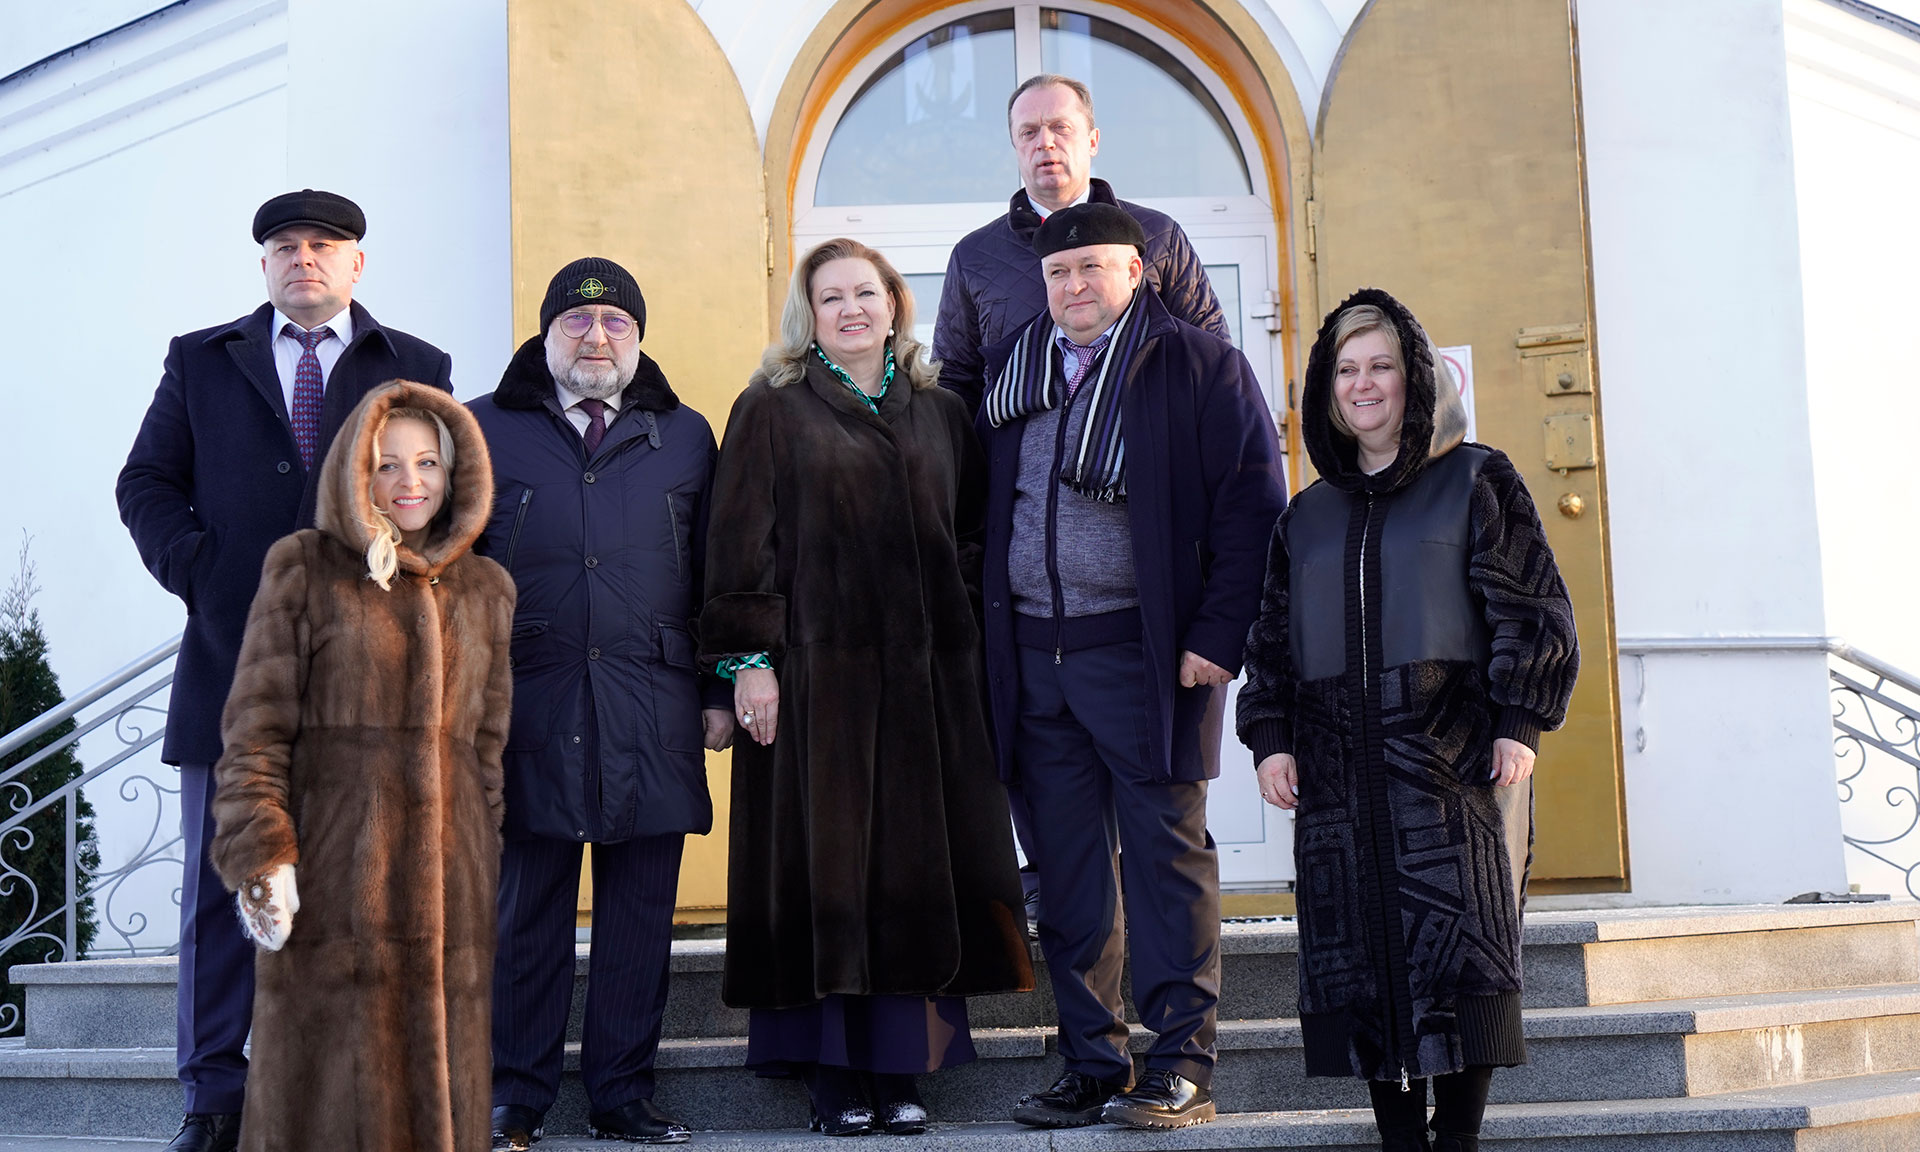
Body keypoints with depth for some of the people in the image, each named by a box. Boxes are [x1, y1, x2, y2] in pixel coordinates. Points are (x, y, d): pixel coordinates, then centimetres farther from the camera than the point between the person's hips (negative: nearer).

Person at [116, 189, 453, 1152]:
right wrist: (197, 574, -4)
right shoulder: (200, 360, 14)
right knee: (222, 889, 3)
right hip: (232, 661, 1)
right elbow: (146, 483, 11)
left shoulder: (418, 370, 12)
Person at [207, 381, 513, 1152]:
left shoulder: (485, 591, 15)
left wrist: (494, 875, 12)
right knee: (328, 1081, -1)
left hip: (449, 877, 3)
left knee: (440, 1079, 5)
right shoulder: (305, 569, 4)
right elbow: (256, 727, -1)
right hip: (333, 865, -3)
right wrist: (261, 855, -11)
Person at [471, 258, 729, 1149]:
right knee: (526, 908, 3)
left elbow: (714, 574, 12)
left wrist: (720, 690, 7)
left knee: (641, 915, 5)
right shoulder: (486, 431, 9)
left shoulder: (684, 436, 13)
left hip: (652, 712, 1)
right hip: (528, 706, -1)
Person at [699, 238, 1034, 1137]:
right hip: (815, 671, -3)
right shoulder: (771, 412, 6)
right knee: (824, 865, -3)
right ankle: (834, 1075, 4)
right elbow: (743, 542, -1)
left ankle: (900, 1067, 9)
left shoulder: (941, 416, 15)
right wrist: (749, 658, -10)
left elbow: (970, 541, 15)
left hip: (926, 677, 3)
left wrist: (970, 645, 6)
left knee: (915, 865, 2)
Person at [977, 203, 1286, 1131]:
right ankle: (1090, 1066, 17)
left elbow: (1251, 511, -6)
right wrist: (988, 641, 8)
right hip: (1033, 658, 5)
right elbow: (983, 511, 16)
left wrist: (1218, 636, -13)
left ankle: (1181, 1066, 6)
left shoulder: (1200, 367, 0)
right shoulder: (1010, 370, 14)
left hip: (1146, 655, -5)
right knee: (1067, 870, 8)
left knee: (1165, 854, 0)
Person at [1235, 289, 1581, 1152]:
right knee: (1362, 951, 0)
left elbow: (1529, 609, 2)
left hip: (1453, 754, -3)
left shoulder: (1475, 481, 7)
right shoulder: (1307, 517, 18)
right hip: (1339, 762, 4)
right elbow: (1273, 638, 18)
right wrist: (1270, 738, 6)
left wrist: (1521, 723, -8)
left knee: (1457, 942, -7)